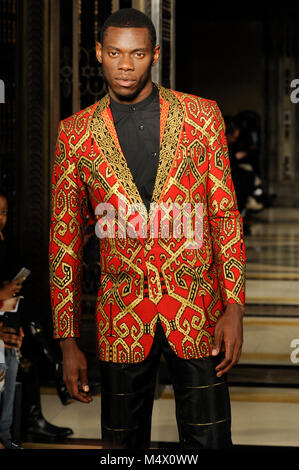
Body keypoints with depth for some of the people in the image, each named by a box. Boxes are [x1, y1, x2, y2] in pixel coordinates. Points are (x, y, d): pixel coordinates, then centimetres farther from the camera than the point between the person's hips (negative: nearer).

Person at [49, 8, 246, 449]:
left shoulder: (202, 116, 1)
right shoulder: (75, 133, 1)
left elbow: (226, 214, 3)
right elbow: (65, 239, 4)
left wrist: (234, 307, -5)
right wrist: (68, 340, 1)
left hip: (197, 314, 0)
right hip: (122, 321, 1)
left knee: (208, 440, 3)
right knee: (123, 443, 10)